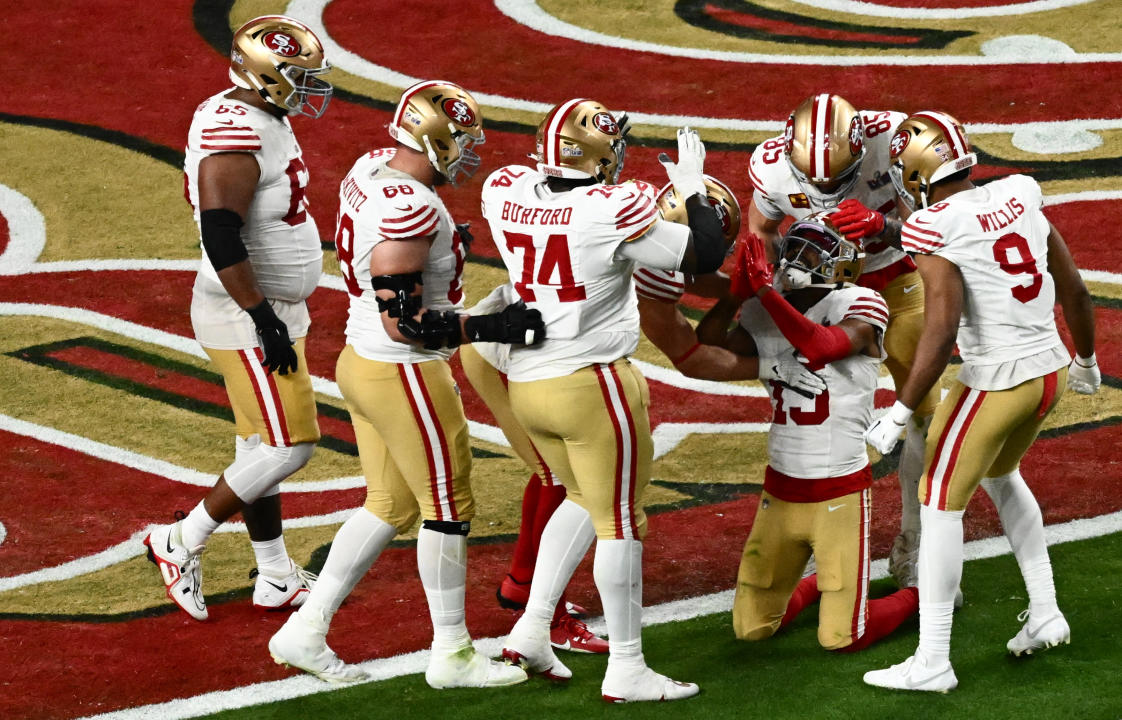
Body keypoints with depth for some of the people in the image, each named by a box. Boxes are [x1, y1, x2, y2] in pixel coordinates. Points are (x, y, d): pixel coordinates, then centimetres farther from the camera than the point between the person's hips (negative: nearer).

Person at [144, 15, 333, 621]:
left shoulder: (265, 121, 9)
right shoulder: (236, 138, -24)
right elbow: (221, 239, -30)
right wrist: (263, 318, -28)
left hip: (272, 309, 10)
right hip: (248, 318, -10)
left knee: (261, 445, 15)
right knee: (286, 446, -8)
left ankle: (275, 577, 24)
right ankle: (181, 545, 3)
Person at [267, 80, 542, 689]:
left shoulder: (369, 169, 1)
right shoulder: (411, 211, -27)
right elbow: (404, 321, -26)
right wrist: (491, 328, -25)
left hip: (362, 360, 9)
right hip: (404, 374, -9)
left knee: (390, 504, 19)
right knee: (447, 508, 6)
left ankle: (305, 631, 20)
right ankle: (452, 655, 18)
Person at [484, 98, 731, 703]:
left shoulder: (506, 190, -3)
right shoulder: (613, 210, -19)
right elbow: (705, 256, -9)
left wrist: (604, 178, 20)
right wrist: (693, 187, 4)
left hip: (526, 381, 7)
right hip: (592, 382, -7)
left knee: (586, 499, 25)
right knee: (620, 521, 5)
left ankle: (531, 630, 19)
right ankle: (626, 670, 10)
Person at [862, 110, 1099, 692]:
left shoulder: (935, 229, -15)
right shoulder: (1018, 199, 5)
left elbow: (941, 331, -23)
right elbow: (1073, 291, 13)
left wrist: (900, 413, -18)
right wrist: (1086, 360, 29)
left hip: (995, 379, -7)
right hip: (1048, 370, 7)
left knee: (940, 502, 4)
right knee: (1000, 477, 30)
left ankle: (932, 662, 3)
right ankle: (1045, 614, 30)